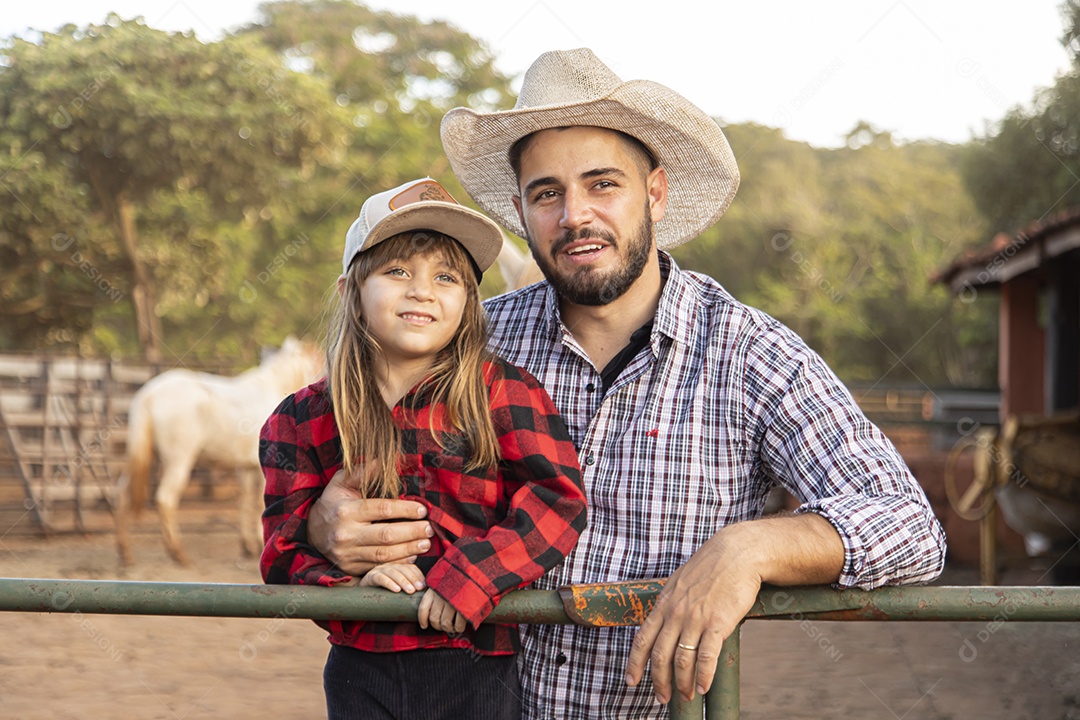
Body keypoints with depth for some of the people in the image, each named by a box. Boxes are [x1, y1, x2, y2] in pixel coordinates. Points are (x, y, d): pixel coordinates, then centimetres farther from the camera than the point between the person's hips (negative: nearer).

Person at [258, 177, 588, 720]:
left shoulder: (504, 391, -2)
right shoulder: (303, 421, 4)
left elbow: (558, 498, -10)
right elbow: (284, 549, 4)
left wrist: (472, 576, -21)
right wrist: (349, 584, -16)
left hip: (481, 670, -1)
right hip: (363, 674, 2)